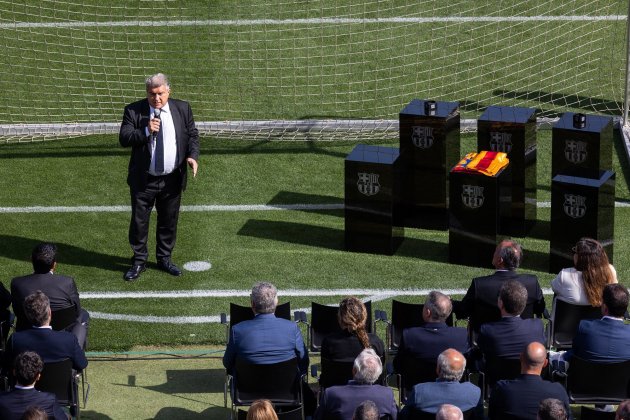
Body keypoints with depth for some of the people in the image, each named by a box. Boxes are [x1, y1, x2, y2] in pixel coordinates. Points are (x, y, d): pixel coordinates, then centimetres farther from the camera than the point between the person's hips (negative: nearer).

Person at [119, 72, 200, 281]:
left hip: (172, 179, 2)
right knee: (139, 221, 5)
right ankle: (139, 261, 19)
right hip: (143, 180, -2)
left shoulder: (182, 109, 1)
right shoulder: (133, 111, -7)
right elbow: (124, 138, -12)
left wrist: (193, 156, -12)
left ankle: (164, 258, 30)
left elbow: (192, 135, 6)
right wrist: (146, 131, -27)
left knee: (169, 221, 14)